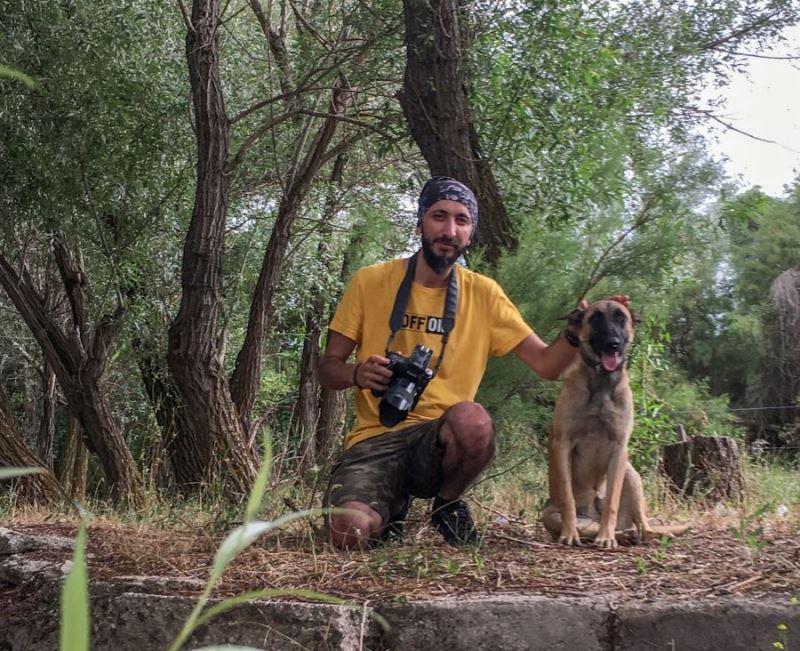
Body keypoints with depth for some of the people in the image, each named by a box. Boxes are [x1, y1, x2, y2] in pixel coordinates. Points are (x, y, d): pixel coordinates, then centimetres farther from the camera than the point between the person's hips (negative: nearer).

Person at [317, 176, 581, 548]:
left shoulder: (483, 294, 5)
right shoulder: (370, 283, 2)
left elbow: (547, 363, 1)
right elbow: (327, 368, 6)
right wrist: (357, 374, -18)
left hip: (440, 438, 0)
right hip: (375, 439, 0)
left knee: (473, 419, -37)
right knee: (349, 532, -30)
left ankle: (448, 503, -2)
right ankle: (393, 505, 11)